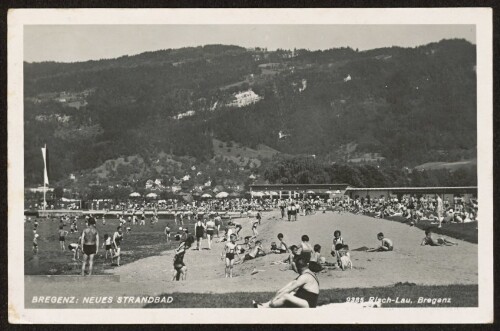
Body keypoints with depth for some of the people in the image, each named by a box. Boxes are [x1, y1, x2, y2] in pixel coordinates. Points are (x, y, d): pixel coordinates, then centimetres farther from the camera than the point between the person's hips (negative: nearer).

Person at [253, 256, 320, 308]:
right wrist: (280, 292, 10)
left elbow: (289, 289, -18)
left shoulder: (305, 277, -18)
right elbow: (292, 283, 15)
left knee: (286, 296, -21)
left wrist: (276, 297, -16)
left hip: (308, 306, -11)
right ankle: (266, 304, 3)